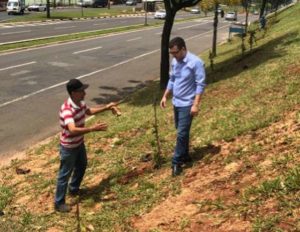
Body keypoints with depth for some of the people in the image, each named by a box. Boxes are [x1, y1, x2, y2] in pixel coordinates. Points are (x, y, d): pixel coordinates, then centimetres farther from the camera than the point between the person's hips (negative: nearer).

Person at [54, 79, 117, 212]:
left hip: (79, 143, 9)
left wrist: (106, 108, 13)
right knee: (65, 174, 5)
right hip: (68, 147, -9)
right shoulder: (67, 110, -34)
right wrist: (93, 129, -50)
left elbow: (89, 111, 17)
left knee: (82, 166, 27)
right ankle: (59, 203, 21)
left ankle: (74, 189, 50)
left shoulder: (80, 103, -6)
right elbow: (73, 130, -47)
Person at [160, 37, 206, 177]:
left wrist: (196, 104, -22)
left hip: (187, 104, -7)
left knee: (182, 133, -5)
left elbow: (200, 85, -18)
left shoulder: (196, 63, -19)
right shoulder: (174, 62, 4)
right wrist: (165, 96, 15)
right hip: (176, 102, 8)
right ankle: (185, 156, 32)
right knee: (181, 132, 17)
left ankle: (177, 162, 3)